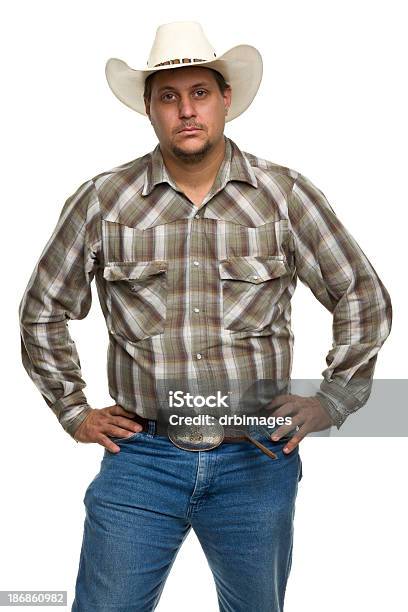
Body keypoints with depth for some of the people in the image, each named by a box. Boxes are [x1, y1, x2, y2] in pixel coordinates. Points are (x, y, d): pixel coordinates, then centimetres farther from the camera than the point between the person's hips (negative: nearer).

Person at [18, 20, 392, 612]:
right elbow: (43, 310, 10)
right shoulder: (102, 201, -2)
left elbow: (365, 299, 6)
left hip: (257, 460, 1)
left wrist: (331, 401, 3)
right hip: (141, 458, 0)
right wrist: (74, 412, 7)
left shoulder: (286, 195, -2)